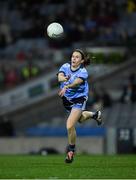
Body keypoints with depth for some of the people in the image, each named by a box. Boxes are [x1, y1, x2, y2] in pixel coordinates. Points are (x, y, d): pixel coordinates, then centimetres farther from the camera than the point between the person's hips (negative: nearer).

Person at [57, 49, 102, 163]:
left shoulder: (83, 72, -21)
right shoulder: (66, 66, -10)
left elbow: (77, 82, -42)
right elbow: (59, 77, -30)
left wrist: (66, 86, -61)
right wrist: (64, 78, -54)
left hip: (79, 99, -6)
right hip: (67, 99, 6)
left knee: (70, 126, -16)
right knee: (80, 119, 30)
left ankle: (71, 150, 7)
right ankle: (94, 115, 62)